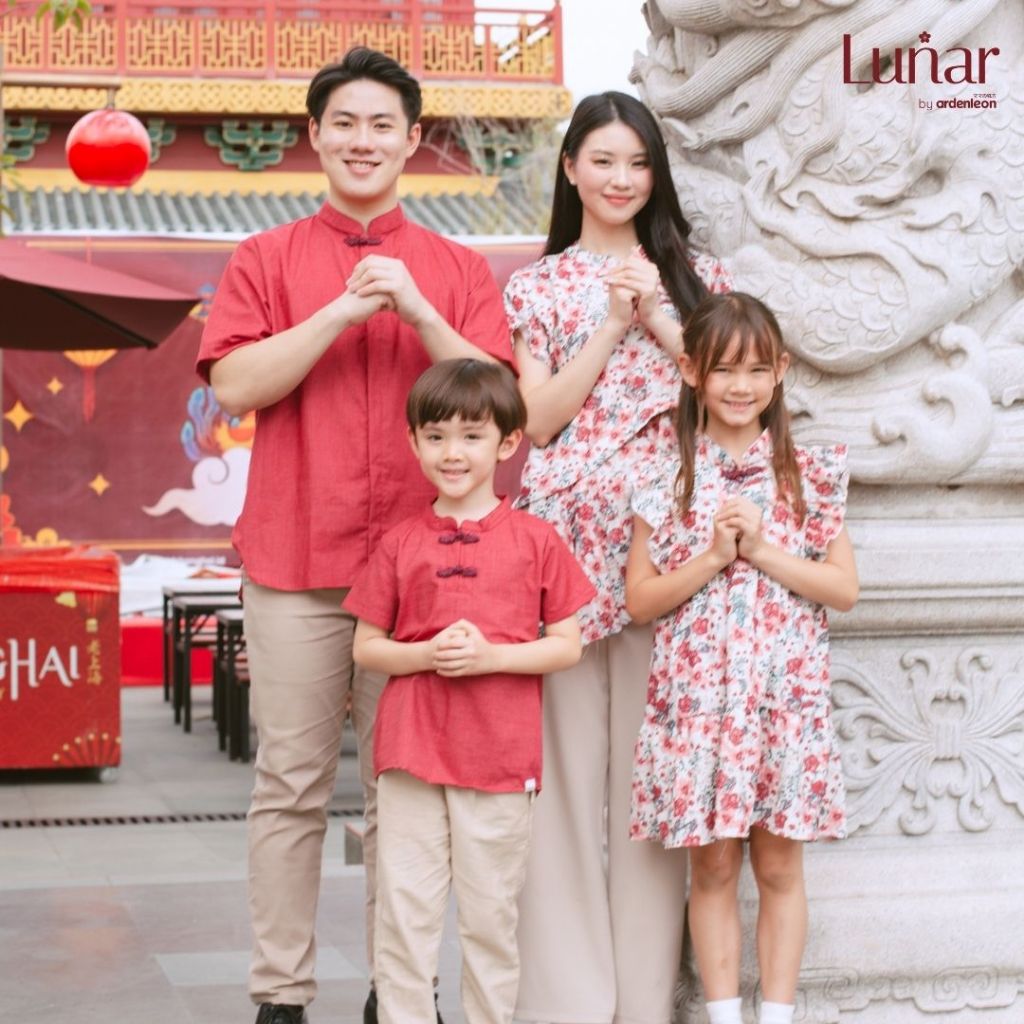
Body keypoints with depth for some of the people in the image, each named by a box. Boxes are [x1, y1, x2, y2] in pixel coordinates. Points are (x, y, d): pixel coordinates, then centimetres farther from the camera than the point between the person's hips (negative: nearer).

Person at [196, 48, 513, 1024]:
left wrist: (416, 309, -12)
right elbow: (234, 385, -4)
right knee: (292, 784, 1)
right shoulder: (266, 259, 9)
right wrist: (340, 313, -12)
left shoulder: (459, 270, 12)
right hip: (295, 558, -1)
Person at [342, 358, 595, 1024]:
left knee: (490, 913, 8)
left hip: (501, 756, -1)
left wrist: (491, 655, -13)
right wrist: (424, 654, -11)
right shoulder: (401, 544, 5)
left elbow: (567, 646, 2)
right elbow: (366, 648, 8)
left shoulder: (535, 540, 1)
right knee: (405, 911, 2)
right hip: (411, 750, 1)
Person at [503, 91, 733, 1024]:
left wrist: (656, 312, -4)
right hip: (568, 531, -1)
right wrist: (613, 325, -4)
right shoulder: (536, 287, 12)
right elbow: (540, 419, 2)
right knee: (565, 756, -2)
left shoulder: (695, 275, 15)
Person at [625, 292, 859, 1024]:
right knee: (712, 866, 6)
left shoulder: (807, 475, 3)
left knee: (779, 864, 6)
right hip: (698, 699, 0)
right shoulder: (668, 483, 1)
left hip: (785, 697, 0)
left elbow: (845, 588, -2)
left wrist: (762, 549, -12)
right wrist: (713, 557, -13)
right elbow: (640, 600, -1)